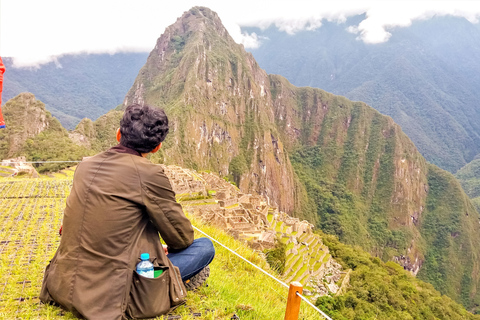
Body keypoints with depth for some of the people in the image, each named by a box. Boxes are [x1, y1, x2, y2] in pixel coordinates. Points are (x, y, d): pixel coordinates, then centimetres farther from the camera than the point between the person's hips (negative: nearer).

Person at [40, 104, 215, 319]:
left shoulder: (85, 165, 4)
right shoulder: (149, 174, -16)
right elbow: (182, 238, -5)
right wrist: (168, 249, 20)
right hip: (109, 299, -7)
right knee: (205, 247, 1)